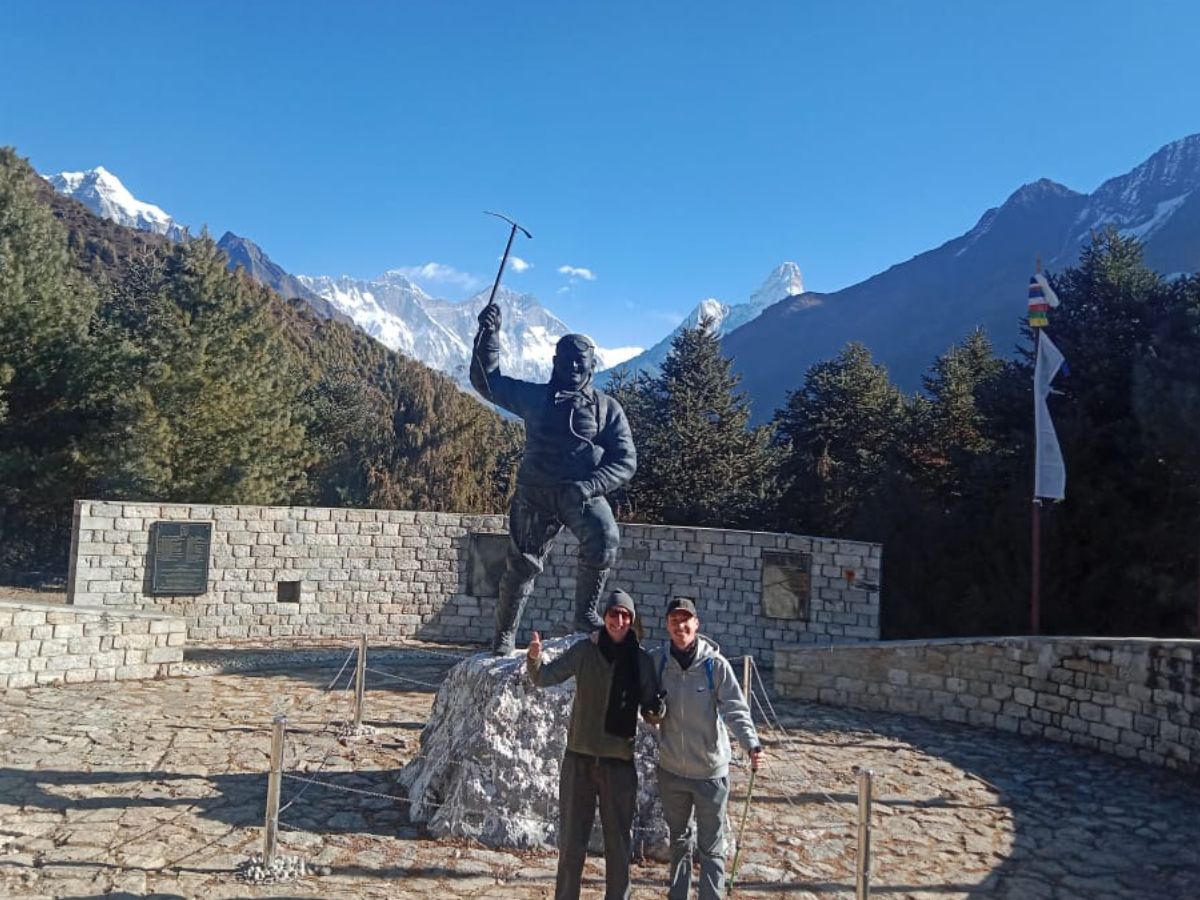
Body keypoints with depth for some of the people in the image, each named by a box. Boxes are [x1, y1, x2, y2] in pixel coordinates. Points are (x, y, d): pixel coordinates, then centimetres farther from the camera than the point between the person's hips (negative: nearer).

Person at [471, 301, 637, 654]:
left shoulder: (607, 408, 8)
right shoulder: (536, 397, 12)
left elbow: (625, 462, 1)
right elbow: (486, 381, 12)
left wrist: (587, 486, -15)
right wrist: (489, 335, 0)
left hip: (583, 494, -1)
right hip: (535, 493, 1)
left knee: (604, 540, -28)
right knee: (522, 565, 4)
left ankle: (585, 613, -9)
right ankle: (505, 635, 25)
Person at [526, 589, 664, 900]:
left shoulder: (642, 660, -3)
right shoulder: (584, 650, -5)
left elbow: (651, 709, 2)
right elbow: (545, 677, -9)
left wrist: (657, 711, -22)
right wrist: (535, 658, -30)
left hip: (619, 760, 0)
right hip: (579, 757, 0)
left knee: (619, 840, 10)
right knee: (571, 839, 9)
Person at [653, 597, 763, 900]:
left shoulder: (715, 664, -15)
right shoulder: (658, 662, -7)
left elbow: (736, 709, -20)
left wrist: (751, 743, -34)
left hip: (710, 771, -3)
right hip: (671, 770, 3)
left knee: (711, 846, 7)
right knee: (679, 841, 21)